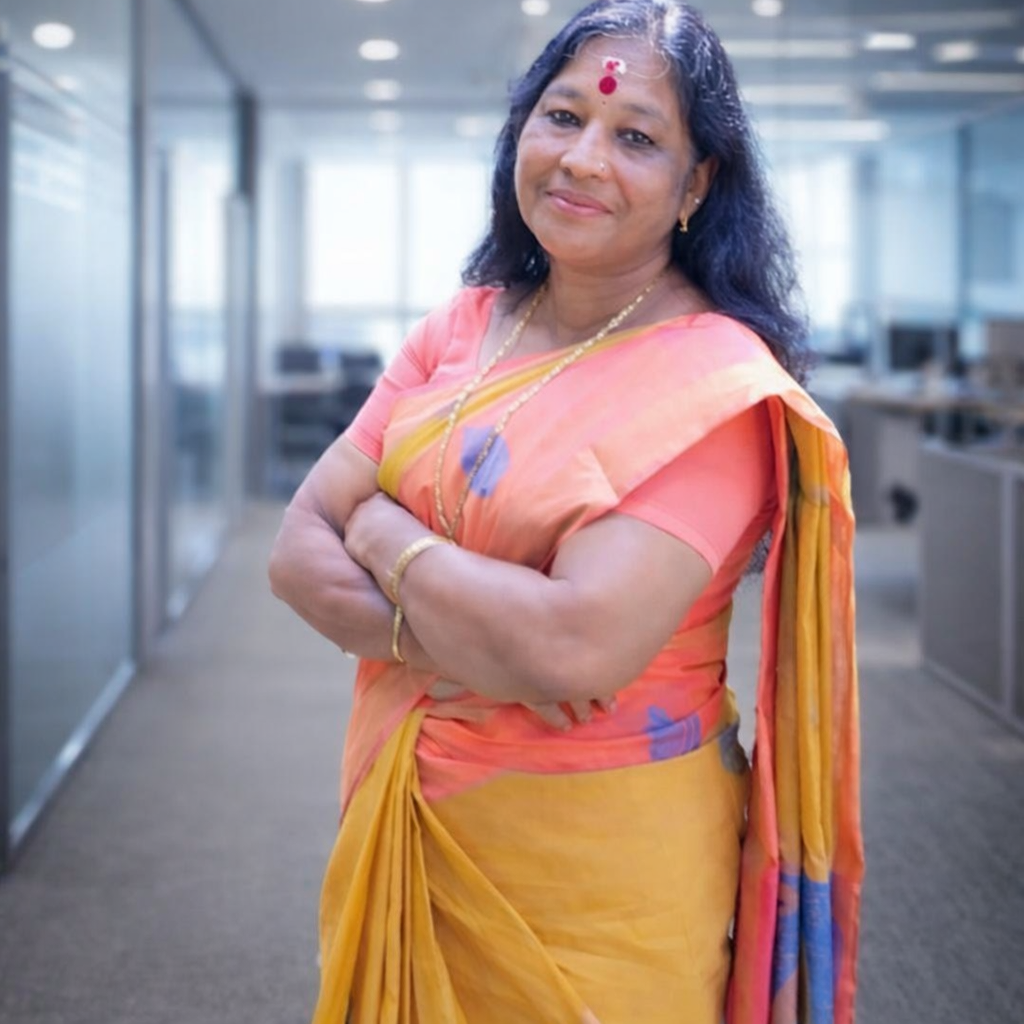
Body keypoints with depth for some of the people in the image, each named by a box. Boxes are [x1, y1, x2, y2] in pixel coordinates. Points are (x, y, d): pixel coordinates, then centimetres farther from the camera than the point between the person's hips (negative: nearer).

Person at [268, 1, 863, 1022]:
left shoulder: (717, 383, -16)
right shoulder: (459, 330, 3)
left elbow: (579, 647, -27)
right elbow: (300, 549, -2)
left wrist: (385, 534, -12)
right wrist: (448, 649, -20)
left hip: (598, 868, -5)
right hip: (408, 834, 6)